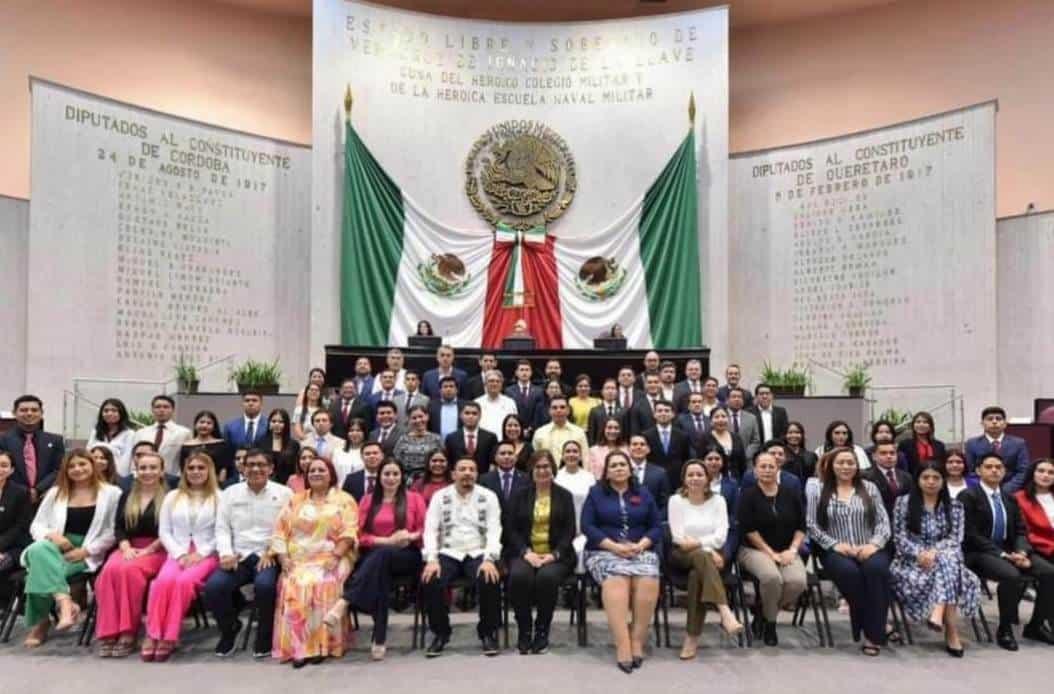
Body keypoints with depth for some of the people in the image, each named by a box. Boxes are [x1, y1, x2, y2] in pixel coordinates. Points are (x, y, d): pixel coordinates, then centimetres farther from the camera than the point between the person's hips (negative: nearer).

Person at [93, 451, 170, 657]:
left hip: (157, 550, -4)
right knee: (110, 570, -29)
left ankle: (128, 632, -26)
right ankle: (109, 632, -26)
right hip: (129, 549, 4)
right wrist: (126, 548, -8)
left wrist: (148, 550, -14)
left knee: (129, 570, -33)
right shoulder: (126, 496, 18)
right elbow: (119, 528, 10)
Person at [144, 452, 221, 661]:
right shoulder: (172, 497, 18)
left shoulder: (218, 497, 8)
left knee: (184, 581, -32)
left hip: (206, 555, -2)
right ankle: (153, 634, -25)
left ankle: (169, 637, -25)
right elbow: (164, 531, 10)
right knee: (164, 580, -30)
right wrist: (180, 554, -5)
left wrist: (200, 554, -11)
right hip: (178, 553, 3)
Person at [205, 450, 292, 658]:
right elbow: (222, 528, 9)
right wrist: (226, 553, -7)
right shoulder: (230, 493, 13)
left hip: (269, 556, -3)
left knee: (265, 585, -34)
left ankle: (265, 635, -4)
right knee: (213, 586, -24)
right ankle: (230, 628, 8)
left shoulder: (284, 493, 4)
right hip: (238, 556, 3)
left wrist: (272, 552, -13)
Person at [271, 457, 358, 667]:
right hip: (299, 560, 3)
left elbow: (349, 533, -3)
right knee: (293, 586, -28)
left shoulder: (344, 500, 8)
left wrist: (335, 557, -17)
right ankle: (297, 646, -23)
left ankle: (321, 644, -23)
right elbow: (280, 531, 10)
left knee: (322, 585, -32)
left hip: (330, 559, -2)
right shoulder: (295, 500, 19)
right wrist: (283, 557, -5)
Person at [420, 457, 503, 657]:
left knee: (490, 580, -31)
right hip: (449, 553, 1)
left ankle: (488, 633, -7)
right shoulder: (440, 496, 6)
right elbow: (431, 530, -1)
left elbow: (494, 530, -5)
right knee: (430, 580, -28)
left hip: (478, 553, -1)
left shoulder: (488, 496, 4)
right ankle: (440, 633, -4)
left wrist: (489, 559, -21)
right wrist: (432, 559, -18)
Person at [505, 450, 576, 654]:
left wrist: (554, 554, -14)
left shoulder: (564, 496, 10)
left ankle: (542, 631, -13)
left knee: (547, 576, -33)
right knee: (519, 575, -32)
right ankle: (524, 631, -12)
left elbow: (569, 531, 2)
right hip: (525, 553, 1)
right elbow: (511, 529, 4)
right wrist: (526, 552, -13)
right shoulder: (519, 495, 11)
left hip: (555, 554, -1)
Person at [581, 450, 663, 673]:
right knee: (616, 579, -35)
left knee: (648, 581, -31)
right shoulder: (596, 493, 10)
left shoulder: (644, 494, 17)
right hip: (605, 551, -2)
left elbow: (657, 526, 11)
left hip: (640, 550, 2)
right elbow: (587, 526, 0)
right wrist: (614, 546, -12)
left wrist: (642, 544, -9)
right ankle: (622, 644, -38)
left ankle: (638, 640, -22)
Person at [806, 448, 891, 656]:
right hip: (837, 551, -1)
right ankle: (872, 626, -15)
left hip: (868, 549, 1)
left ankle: (873, 634, -23)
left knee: (876, 568, -32)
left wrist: (874, 543, -10)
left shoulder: (869, 488, 15)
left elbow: (883, 521, 8)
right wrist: (835, 544, -11)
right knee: (849, 571, -34)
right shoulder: (818, 491, 8)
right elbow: (812, 525, 2)